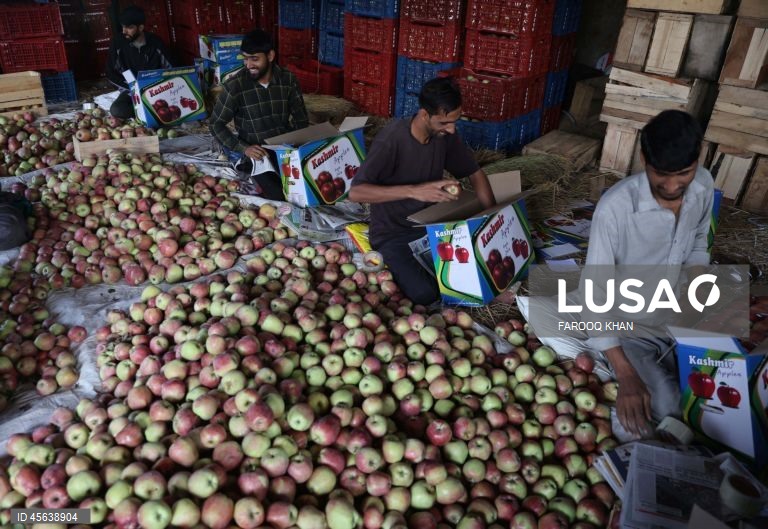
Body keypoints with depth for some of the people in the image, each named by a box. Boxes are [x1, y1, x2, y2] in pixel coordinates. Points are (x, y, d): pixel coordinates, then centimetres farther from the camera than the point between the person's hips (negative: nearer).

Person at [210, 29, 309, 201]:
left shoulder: (288, 80, -3)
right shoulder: (234, 86, -12)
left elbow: (301, 120, 5)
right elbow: (216, 124, -5)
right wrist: (244, 148, -19)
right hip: (257, 153, -3)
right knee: (280, 195, -23)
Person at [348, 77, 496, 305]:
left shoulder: (445, 134, -6)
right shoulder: (392, 139, -24)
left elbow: (475, 173, 7)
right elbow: (355, 192, -30)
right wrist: (413, 190, -39)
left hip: (430, 223, 6)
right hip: (393, 234, -6)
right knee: (425, 294, -26)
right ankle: (393, 264, 5)